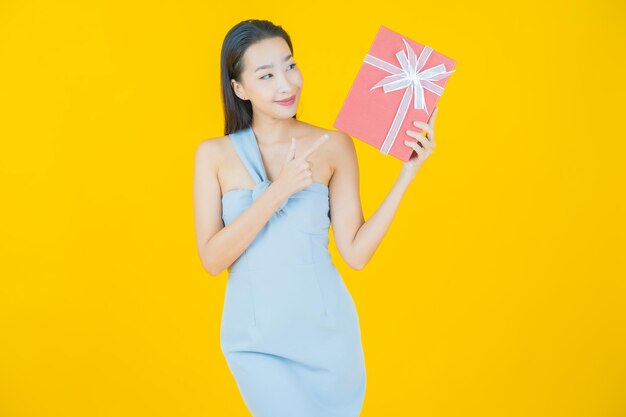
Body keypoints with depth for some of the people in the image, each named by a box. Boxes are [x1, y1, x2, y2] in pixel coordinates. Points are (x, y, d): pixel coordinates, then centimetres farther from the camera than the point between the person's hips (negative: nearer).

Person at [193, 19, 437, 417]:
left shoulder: (334, 146, -5)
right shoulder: (214, 153, -3)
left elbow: (356, 253, -6)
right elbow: (212, 258, -10)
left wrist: (407, 173, -12)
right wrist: (278, 192, -20)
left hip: (326, 329, 1)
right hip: (256, 339, -1)